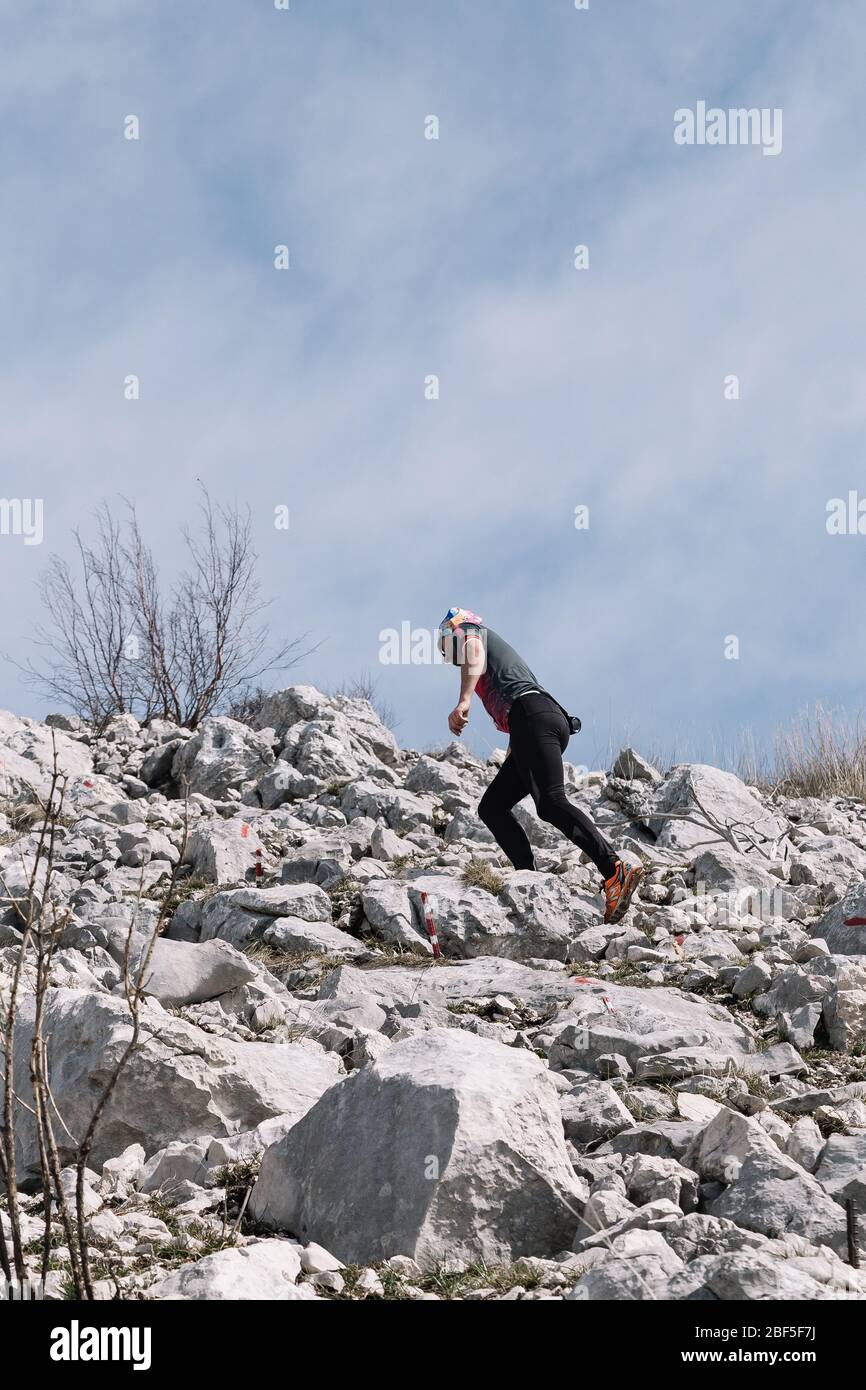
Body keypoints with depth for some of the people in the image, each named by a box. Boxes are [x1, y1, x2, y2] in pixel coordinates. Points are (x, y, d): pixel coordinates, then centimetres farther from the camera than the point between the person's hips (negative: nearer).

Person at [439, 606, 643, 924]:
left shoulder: (473, 634, 17)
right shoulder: (498, 648, 41)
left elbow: (474, 658, -10)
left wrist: (463, 702, -25)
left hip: (532, 716, -9)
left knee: (551, 803, -23)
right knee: (492, 807, 11)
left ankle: (616, 872, -37)